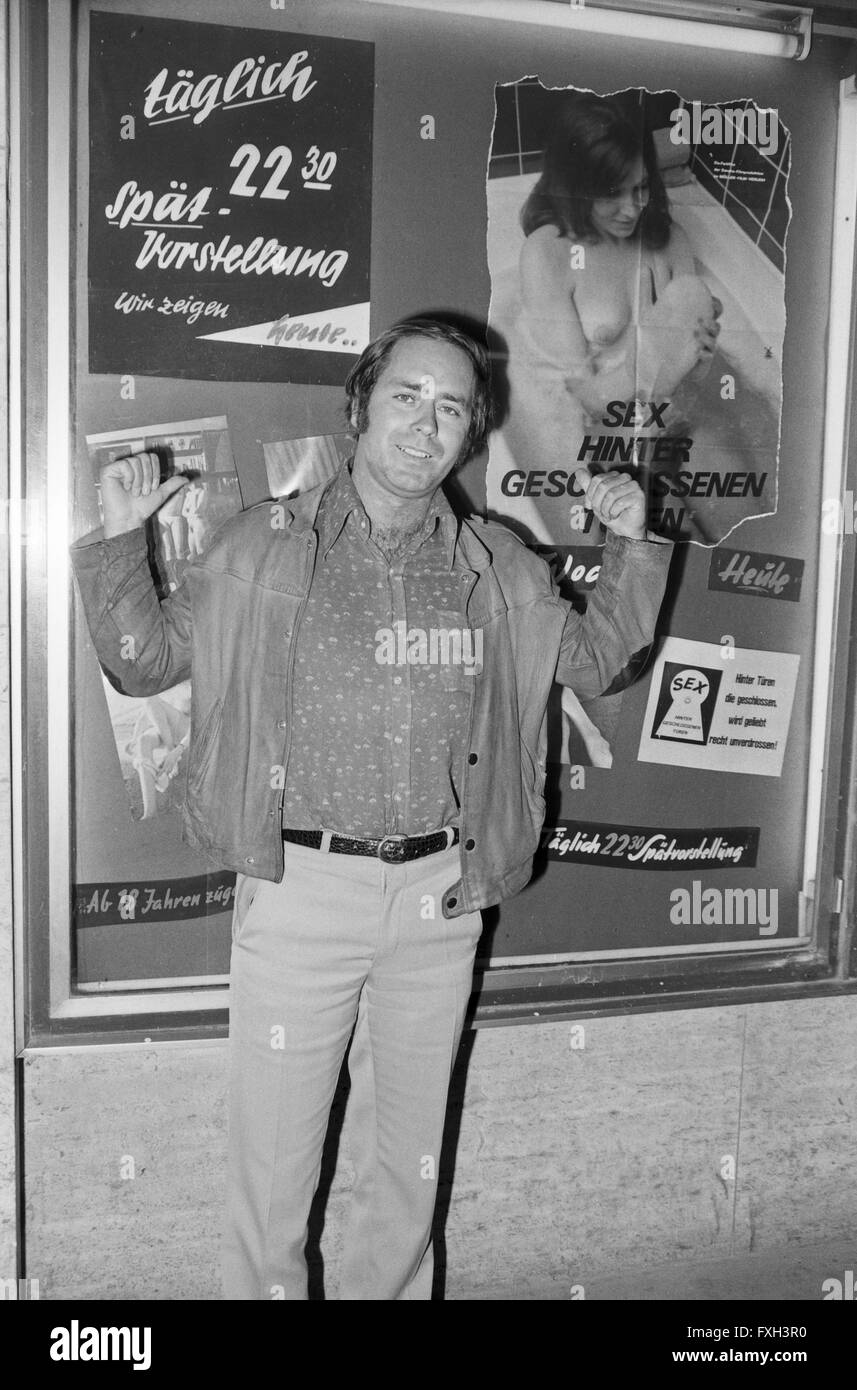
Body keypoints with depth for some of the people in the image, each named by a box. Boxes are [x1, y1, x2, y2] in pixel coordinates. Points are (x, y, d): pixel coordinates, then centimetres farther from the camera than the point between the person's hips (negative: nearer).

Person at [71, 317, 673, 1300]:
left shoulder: (498, 568, 6)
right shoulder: (263, 547, -1)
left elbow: (600, 660, 17)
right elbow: (143, 662, 6)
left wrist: (631, 549, 4)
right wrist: (119, 539, -7)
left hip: (440, 894, 3)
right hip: (301, 887, -2)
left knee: (410, 1153, 19)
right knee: (275, 1153, 8)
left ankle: (391, 1292, 41)